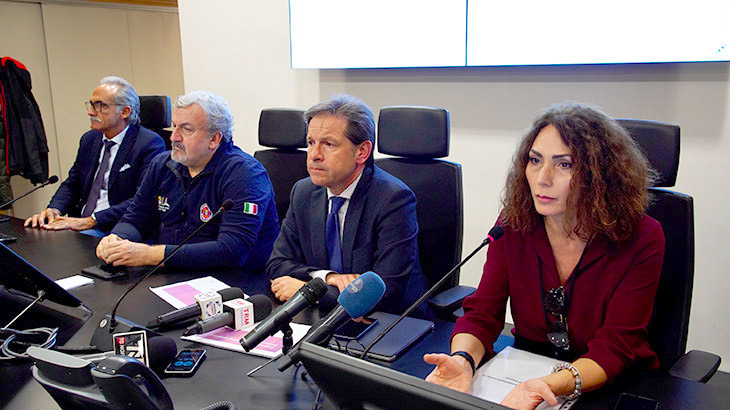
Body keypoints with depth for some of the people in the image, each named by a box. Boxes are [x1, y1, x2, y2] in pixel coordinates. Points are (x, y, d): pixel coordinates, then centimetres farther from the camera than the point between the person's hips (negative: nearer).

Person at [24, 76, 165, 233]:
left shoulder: (150, 144, -10)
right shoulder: (89, 139, 15)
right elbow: (71, 184, 20)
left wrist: (92, 220, -24)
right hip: (79, 226, 7)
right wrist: (54, 209, -2)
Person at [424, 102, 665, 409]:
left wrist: (551, 385, -34)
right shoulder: (514, 224, -4)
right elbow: (482, 313, -7)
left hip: (615, 384, -1)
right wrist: (462, 360, -28)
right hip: (526, 375, 1)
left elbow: (615, 346, -15)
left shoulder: (641, 240, -12)